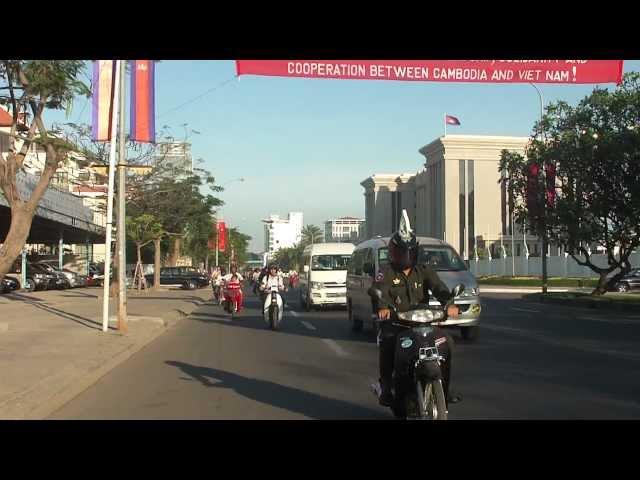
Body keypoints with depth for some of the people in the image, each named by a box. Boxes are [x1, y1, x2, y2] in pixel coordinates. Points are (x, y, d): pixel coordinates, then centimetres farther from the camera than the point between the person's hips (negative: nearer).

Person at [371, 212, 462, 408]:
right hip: (394, 323, -3)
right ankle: (386, 388, -20)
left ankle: (443, 389, -2)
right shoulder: (386, 274, 4)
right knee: (387, 344, -34)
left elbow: (438, 288, -7)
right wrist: (382, 307, -40)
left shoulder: (424, 272, 11)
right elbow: (379, 291, -17)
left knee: (446, 342, -17)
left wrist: (449, 303, -29)